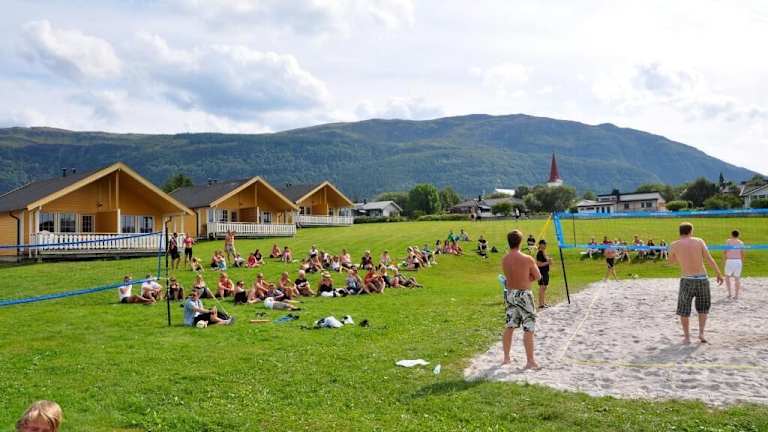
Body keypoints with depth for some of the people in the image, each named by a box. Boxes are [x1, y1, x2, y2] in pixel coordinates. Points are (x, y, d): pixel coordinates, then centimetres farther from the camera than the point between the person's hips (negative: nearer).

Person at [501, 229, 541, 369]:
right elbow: (538, 277, -5)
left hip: (510, 294, 6)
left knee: (509, 326, 16)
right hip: (523, 295, -6)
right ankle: (530, 361, 3)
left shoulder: (504, 260, 0)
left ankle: (506, 357, 24)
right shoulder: (527, 259, -16)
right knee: (528, 329, 1)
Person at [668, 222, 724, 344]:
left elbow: (671, 261, 17)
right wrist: (719, 274, 3)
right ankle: (701, 333, 10)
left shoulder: (674, 245, 1)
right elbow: (710, 259, -3)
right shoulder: (699, 241, 2)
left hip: (687, 280, -1)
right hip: (702, 279, 2)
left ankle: (687, 337, 14)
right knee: (703, 308, 22)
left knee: (684, 310, 13)